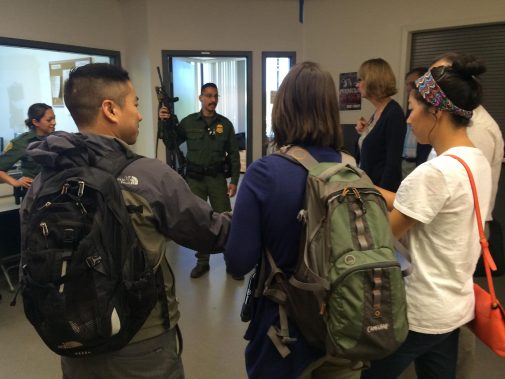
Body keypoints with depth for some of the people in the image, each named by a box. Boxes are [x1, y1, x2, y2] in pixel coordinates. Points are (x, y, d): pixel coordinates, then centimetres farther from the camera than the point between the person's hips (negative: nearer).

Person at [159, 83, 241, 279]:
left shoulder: (225, 123, 1)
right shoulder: (188, 122, 1)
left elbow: (234, 154, 3)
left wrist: (234, 180, -3)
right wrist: (164, 122, -9)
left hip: (217, 177, -1)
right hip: (194, 177, 1)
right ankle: (202, 262, 24)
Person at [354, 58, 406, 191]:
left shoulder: (394, 113, -15)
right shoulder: (377, 111, 9)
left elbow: (393, 164, -19)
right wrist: (364, 133, 3)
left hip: (382, 190, -8)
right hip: (368, 186, 8)